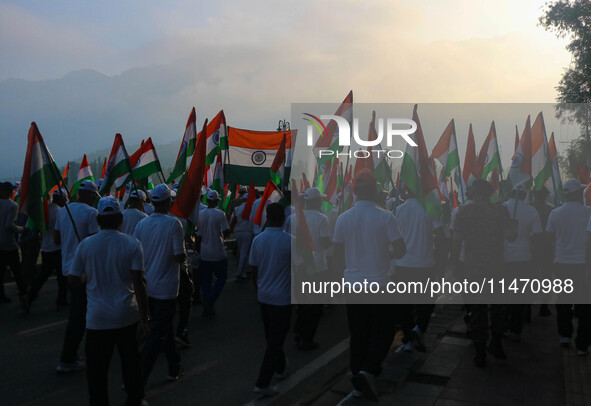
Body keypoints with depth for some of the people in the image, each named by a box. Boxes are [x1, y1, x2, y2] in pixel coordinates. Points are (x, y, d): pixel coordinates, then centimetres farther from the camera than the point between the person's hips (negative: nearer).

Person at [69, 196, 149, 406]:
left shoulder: (85, 245, -4)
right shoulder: (132, 244, -7)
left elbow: (73, 281, 4)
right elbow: (139, 283, -12)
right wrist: (144, 319, -8)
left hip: (97, 319, -1)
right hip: (127, 316, 1)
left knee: (97, 371, 9)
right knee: (131, 362, 18)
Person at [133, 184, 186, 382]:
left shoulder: (141, 224, 0)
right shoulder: (173, 224, -15)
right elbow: (179, 256, -17)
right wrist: (185, 255, 3)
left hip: (146, 287, 6)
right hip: (166, 288, -6)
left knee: (164, 328, 21)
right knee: (157, 334, 2)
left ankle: (174, 368, 34)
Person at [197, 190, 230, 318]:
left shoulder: (200, 214, 1)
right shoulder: (220, 214, -12)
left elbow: (198, 235, 5)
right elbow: (226, 232, -15)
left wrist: (198, 249, 16)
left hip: (204, 254, 4)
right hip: (218, 253, -4)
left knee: (206, 280, 12)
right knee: (221, 277, 11)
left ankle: (207, 309, 15)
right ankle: (210, 301, -3)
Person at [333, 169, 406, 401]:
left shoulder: (343, 218, -1)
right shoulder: (385, 217, -11)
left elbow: (338, 254, 6)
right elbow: (400, 251, -9)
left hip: (352, 284, 4)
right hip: (378, 284, -3)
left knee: (358, 335, 13)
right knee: (383, 332, 10)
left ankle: (358, 383, 20)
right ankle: (368, 371, -9)